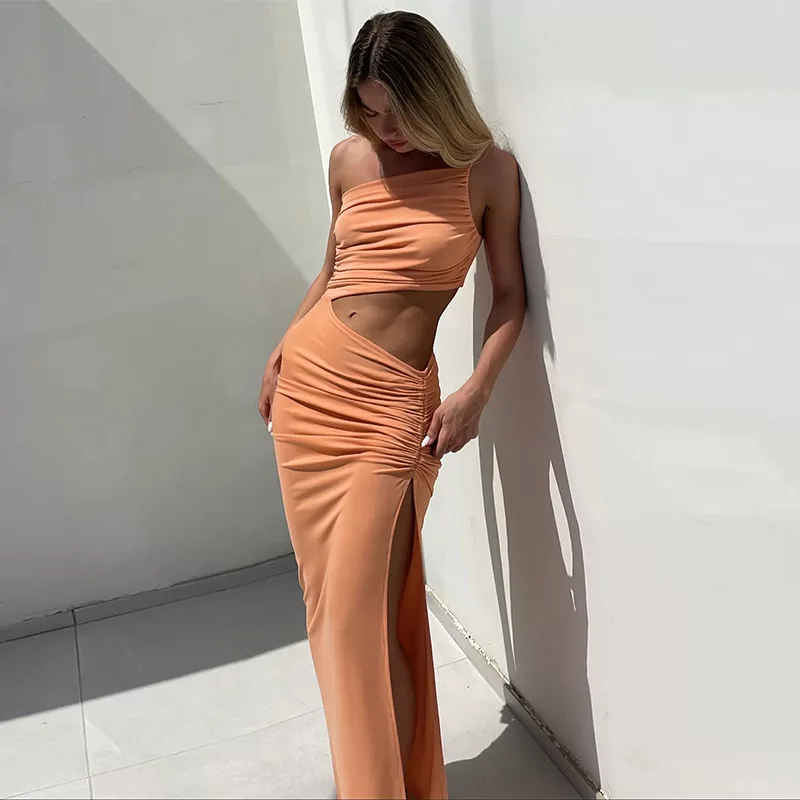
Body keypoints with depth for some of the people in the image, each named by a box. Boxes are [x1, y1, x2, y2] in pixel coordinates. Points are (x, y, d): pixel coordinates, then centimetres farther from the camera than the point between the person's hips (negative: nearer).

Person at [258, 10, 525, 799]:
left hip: (390, 399, -4)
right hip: (308, 381, 5)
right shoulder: (349, 160, 7)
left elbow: (510, 295, -1)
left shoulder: (487, 170, -4)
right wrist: (281, 350, 16)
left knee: (362, 610, -5)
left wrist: (475, 391, -13)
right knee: (331, 594, 10)